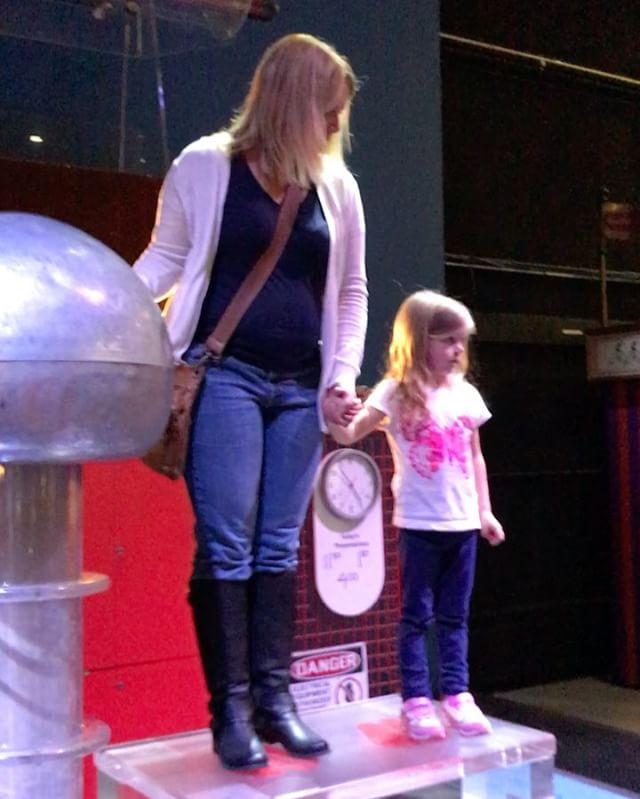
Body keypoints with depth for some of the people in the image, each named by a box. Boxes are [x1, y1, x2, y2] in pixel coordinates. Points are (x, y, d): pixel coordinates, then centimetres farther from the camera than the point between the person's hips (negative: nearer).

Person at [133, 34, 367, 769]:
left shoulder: (336, 187, 11)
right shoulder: (206, 166, 0)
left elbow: (350, 290, 15)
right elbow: (164, 257, 4)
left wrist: (343, 374, 3)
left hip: (300, 388, 4)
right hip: (224, 375, -4)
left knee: (279, 548, 6)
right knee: (226, 546, -5)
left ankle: (273, 699, 13)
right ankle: (230, 709, 4)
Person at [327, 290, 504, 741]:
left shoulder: (466, 394, 7)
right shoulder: (396, 392, -5)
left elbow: (475, 456, 15)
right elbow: (349, 435, -13)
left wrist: (485, 509, 13)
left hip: (463, 522, 4)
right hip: (419, 523, -4)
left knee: (455, 615, 11)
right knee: (416, 614, 4)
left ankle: (457, 695, 19)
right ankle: (417, 700, 11)